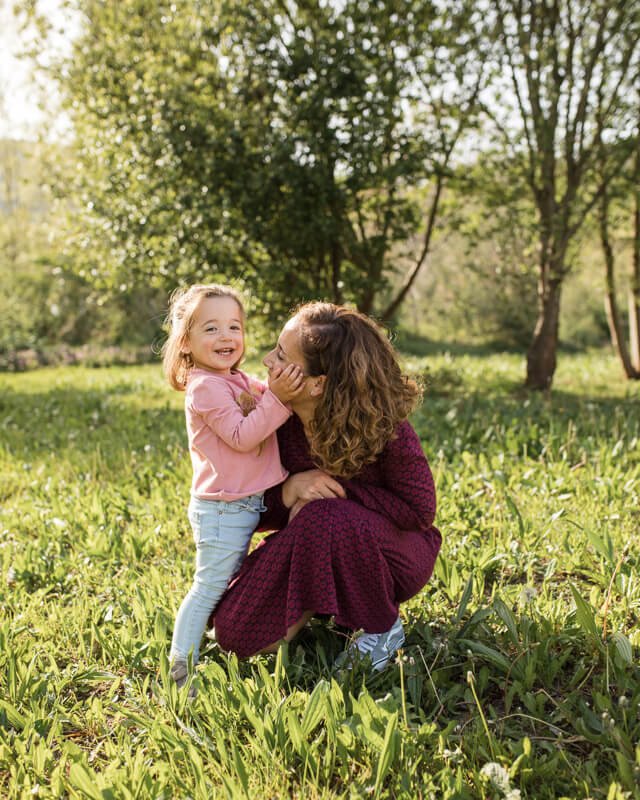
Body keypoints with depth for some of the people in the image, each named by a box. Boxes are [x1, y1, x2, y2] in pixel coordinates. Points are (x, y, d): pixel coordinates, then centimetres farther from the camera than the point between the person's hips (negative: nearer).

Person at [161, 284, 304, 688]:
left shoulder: (239, 381, 10)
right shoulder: (205, 387, -19)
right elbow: (242, 436, -25)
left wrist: (277, 388, -2)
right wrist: (276, 398, -30)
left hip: (244, 505, 10)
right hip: (223, 509, -10)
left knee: (229, 581, 22)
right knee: (209, 587, -3)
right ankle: (181, 667, 6)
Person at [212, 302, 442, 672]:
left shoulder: (382, 426, -26)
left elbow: (420, 511, -19)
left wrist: (338, 488, -26)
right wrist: (288, 492, -29)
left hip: (396, 553, -4)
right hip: (314, 551, 4)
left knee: (324, 518, -37)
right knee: (236, 631, -15)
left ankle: (381, 629, -11)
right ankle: (317, 609, 14)